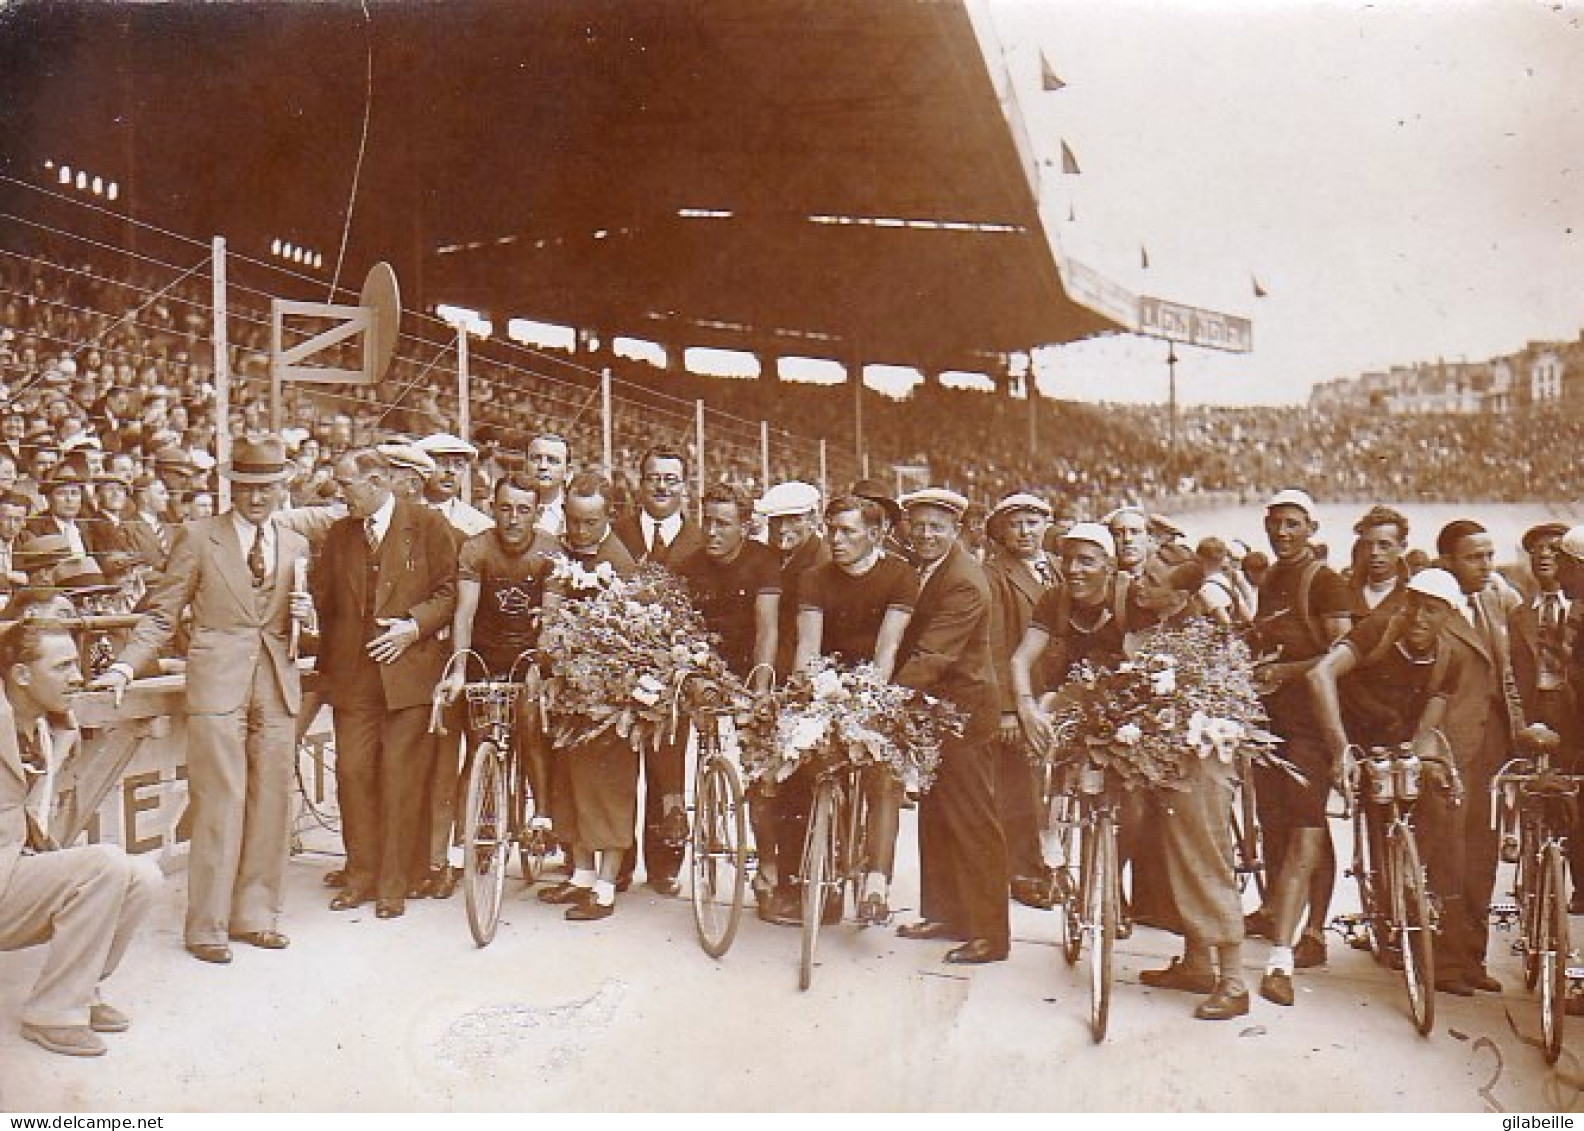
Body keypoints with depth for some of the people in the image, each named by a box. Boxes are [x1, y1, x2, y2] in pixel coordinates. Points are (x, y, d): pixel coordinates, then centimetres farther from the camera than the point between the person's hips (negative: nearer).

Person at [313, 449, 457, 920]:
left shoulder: (428, 524, 2)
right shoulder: (339, 532, 16)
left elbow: (449, 591, 1)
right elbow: (321, 597, 17)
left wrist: (414, 626, -12)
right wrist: (328, 657, 2)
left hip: (408, 668, -4)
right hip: (352, 673, 4)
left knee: (401, 774, -1)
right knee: (352, 770, 3)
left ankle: (396, 882, 8)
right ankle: (361, 873, 17)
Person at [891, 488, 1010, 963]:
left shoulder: (965, 583, -20)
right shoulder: (925, 567, 9)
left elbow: (933, 656, -26)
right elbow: (912, 639, 11)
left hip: (962, 709, -9)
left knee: (972, 820, -3)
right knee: (935, 816, 16)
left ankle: (990, 935, 6)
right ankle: (945, 915, 29)